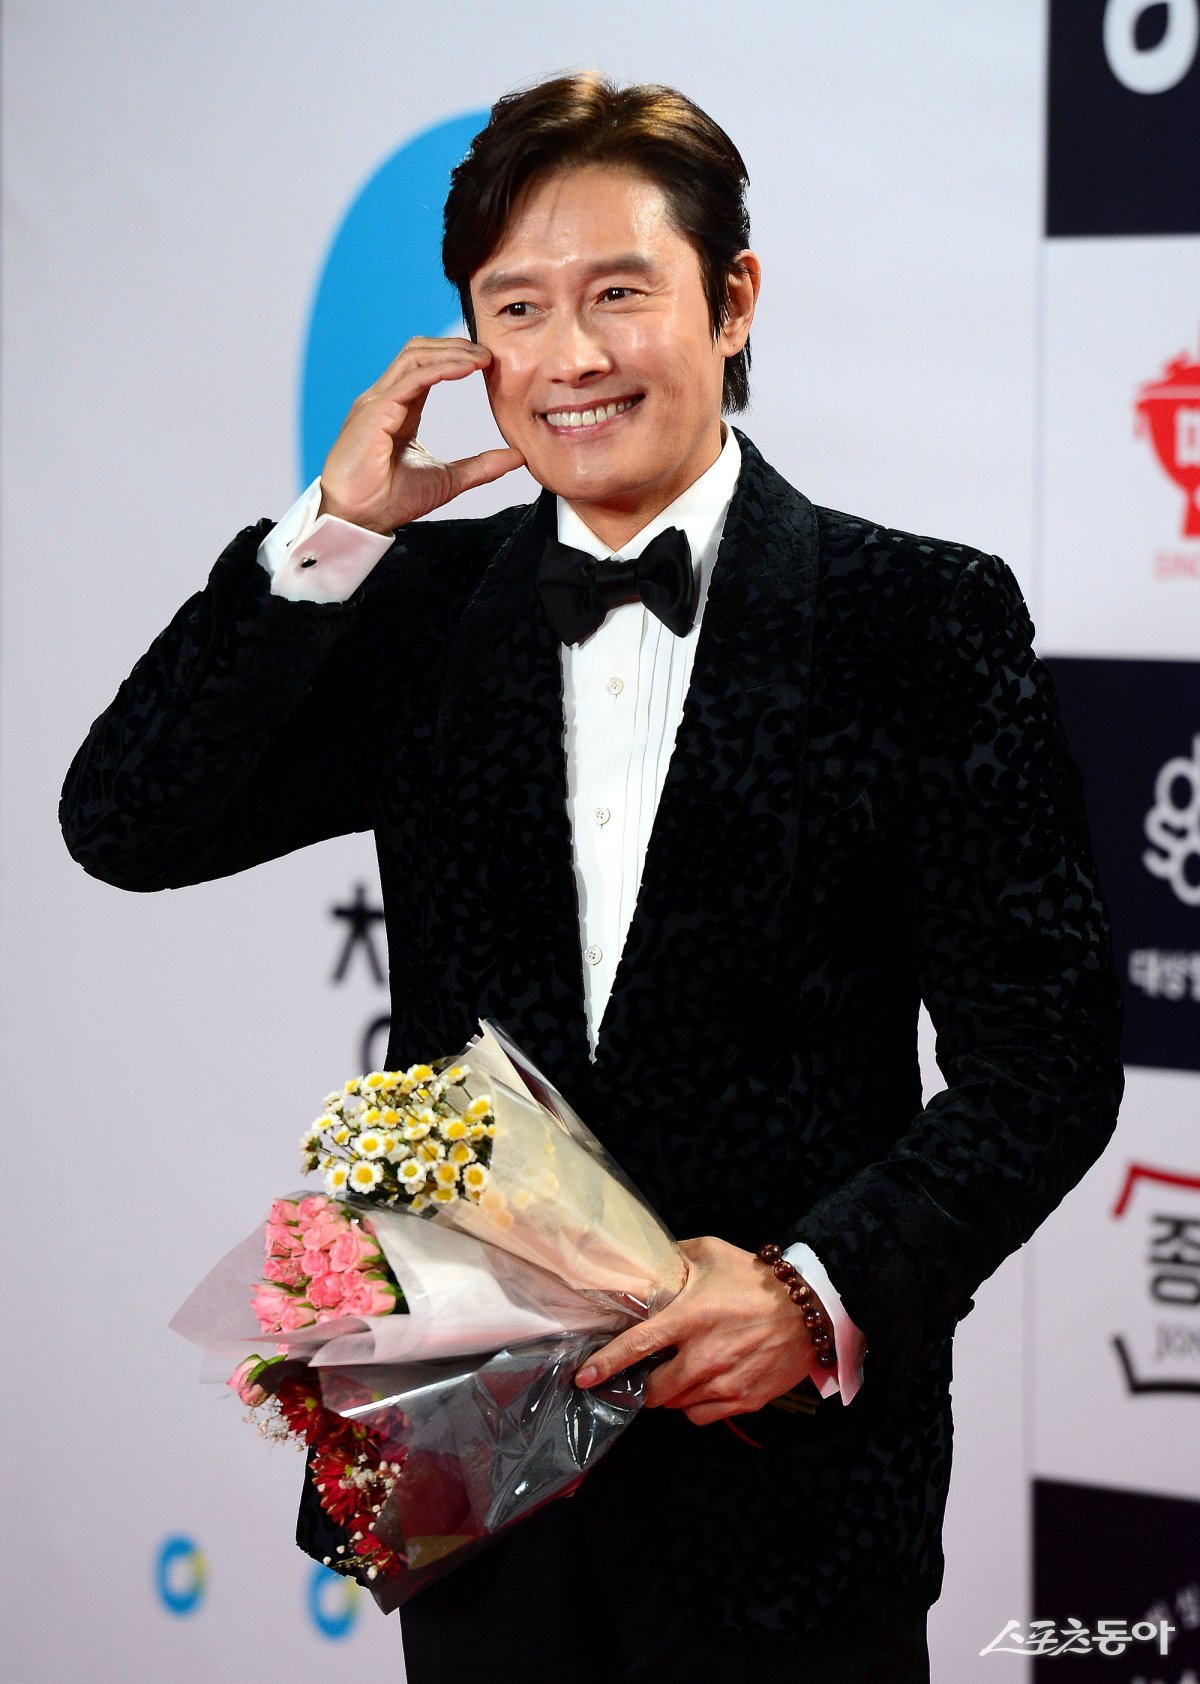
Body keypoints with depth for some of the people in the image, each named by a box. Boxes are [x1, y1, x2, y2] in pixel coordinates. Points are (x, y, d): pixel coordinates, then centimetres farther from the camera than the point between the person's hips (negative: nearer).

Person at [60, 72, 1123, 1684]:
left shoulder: (927, 618, -4)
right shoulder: (420, 607, 7)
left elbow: (1044, 1050, -6)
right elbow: (127, 826, -2)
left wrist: (826, 1294, -19)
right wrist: (331, 533, -8)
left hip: (781, 1461, -3)